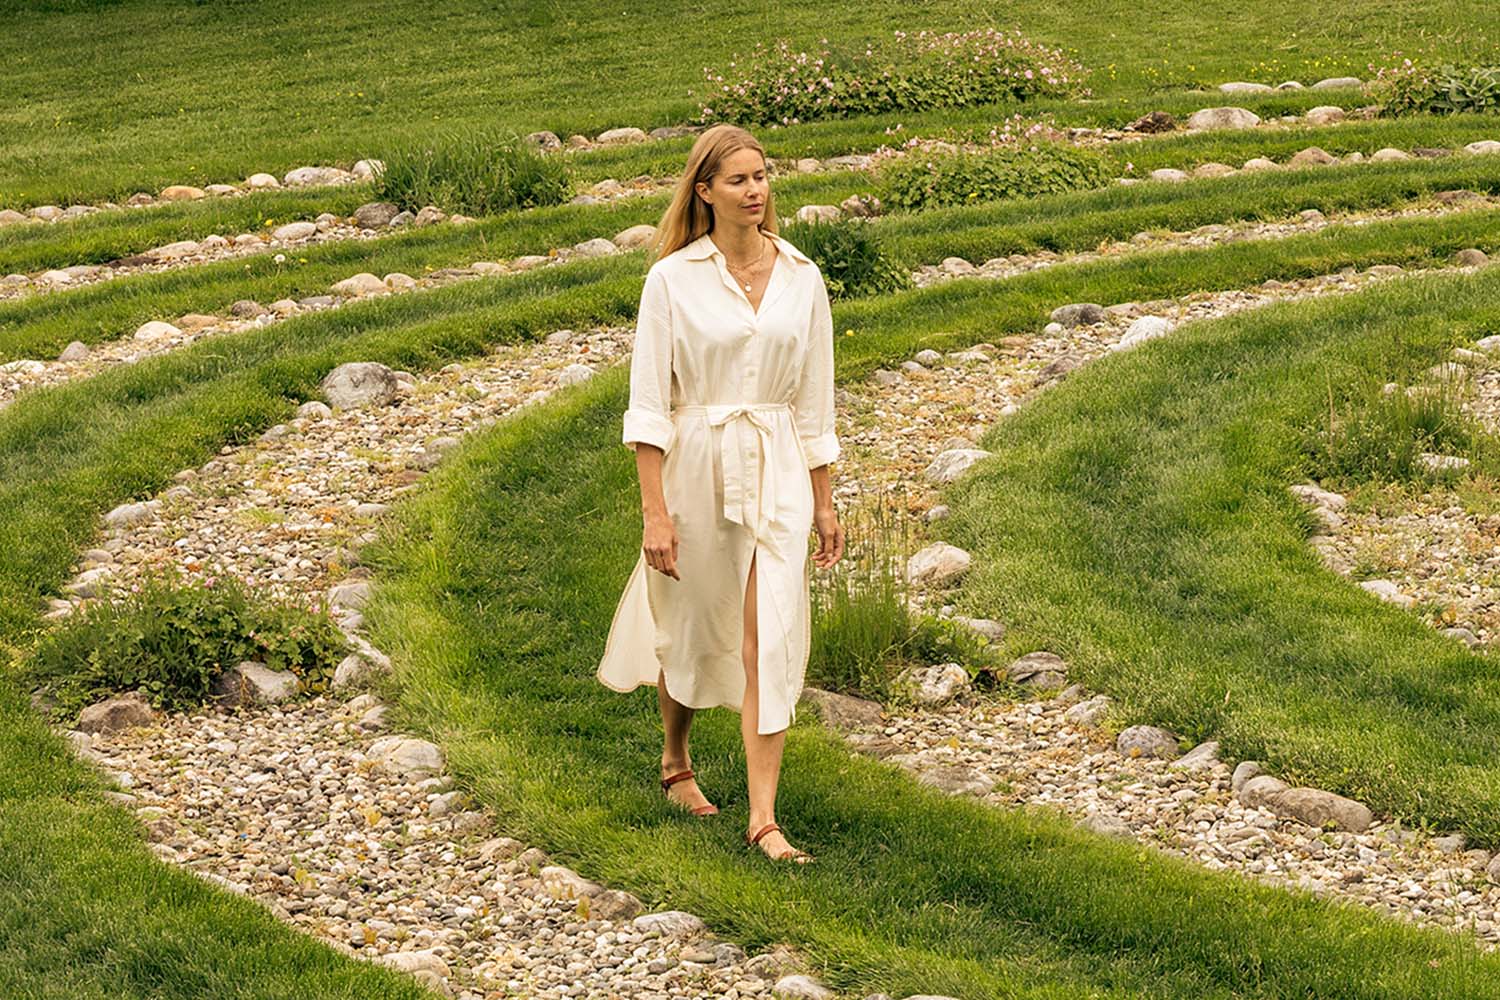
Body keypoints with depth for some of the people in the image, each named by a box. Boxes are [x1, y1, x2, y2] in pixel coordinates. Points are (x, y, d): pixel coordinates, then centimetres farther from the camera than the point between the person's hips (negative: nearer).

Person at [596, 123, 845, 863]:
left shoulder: (803, 280, 3)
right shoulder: (673, 277, -6)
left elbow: (814, 403, 10)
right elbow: (648, 402, -7)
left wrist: (824, 503, 11)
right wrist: (654, 510, -13)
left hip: (779, 475, 2)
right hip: (695, 468, -2)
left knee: (770, 642, -7)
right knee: (689, 629, 14)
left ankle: (764, 818, -5)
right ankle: (675, 761, 41)